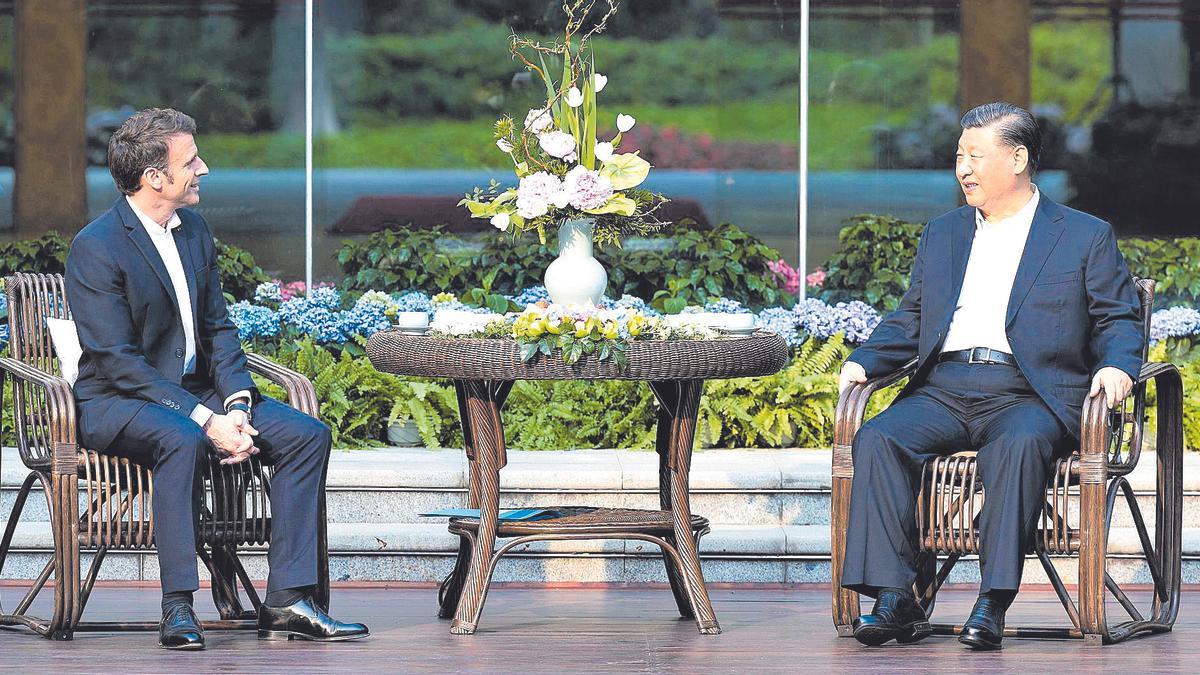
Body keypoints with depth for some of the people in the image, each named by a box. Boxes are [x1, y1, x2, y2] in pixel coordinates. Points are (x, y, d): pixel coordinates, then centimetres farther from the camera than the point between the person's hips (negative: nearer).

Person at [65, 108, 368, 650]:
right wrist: (205, 419, -27)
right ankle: (178, 610, -34)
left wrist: (236, 406, -8)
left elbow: (218, 329, 11)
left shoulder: (194, 230, 8)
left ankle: (287, 600, -13)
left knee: (307, 434, -9)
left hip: (194, 392, 8)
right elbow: (118, 362, -21)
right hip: (117, 402, -8)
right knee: (183, 440, -39)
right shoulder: (95, 249, -17)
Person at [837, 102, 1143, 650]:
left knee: (1017, 445, -39)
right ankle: (894, 600, -30)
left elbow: (1118, 321, 9)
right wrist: (864, 362, 6)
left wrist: (1116, 367, -13)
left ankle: (992, 604, -40)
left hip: (1028, 394, -4)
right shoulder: (942, 234, 26)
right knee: (875, 440, -26)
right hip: (944, 391, 4)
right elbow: (910, 321, 24)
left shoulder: (1085, 236, 13)